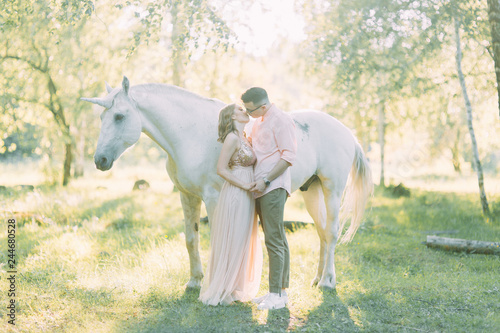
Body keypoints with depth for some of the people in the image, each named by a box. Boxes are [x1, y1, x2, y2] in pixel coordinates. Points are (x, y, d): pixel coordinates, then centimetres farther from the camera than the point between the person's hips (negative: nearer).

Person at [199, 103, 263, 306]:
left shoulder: (244, 138, 13)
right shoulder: (232, 138, -13)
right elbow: (221, 169, -16)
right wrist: (245, 185, -18)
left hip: (246, 197, 9)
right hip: (235, 196, -9)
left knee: (242, 244, 14)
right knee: (231, 243, -2)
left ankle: (233, 288, 25)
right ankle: (219, 292, 9)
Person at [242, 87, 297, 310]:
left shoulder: (281, 120, -11)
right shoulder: (258, 122, 16)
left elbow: (289, 155, -16)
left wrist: (266, 180, -19)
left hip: (273, 188, -9)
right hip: (260, 189, 9)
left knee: (274, 240, -10)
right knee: (278, 240, 12)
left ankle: (277, 294, -7)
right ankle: (282, 290, 18)